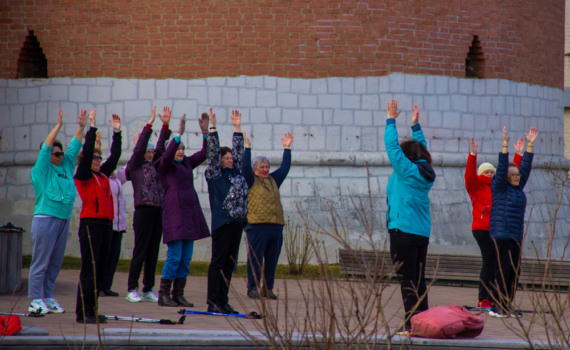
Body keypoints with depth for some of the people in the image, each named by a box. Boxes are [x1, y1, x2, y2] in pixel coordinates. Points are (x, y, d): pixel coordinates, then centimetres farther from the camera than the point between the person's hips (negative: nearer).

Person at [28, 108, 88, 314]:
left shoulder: (66, 167, 16)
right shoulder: (41, 170, -1)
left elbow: (74, 148, 19)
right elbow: (46, 147, -10)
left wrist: (81, 127, 12)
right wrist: (58, 126, -15)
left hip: (64, 219, 7)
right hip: (46, 218, -7)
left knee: (55, 262, 8)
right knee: (41, 261, -6)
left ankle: (48, 298, 13)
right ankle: (35, 300, -5)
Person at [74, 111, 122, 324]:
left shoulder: (103, 175, 17)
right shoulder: (82, 176, -2)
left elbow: (115, 156, 22)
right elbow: (86, 153, -12)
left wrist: (117, 132, 18)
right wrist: (92, 128, -13)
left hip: (106, 224, 8)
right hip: (91, 224, -8)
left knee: (101, 270, 8)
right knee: (90, 269, -9)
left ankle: (91, 310, 13)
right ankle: (82, 313, -7)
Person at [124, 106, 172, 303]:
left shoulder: (154, 166, 16)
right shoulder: (135, 166, 1)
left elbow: (160, 148, 13)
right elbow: (139, 148, -9)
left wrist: (165, 126, 5)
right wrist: (149, 125, -11)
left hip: (158, 211, 6)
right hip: (143, 211, -6)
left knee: (153, 252, 7)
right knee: (140, 252, -5)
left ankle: (148, 289, 12)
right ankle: (132, 289, 0)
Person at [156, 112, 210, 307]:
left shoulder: (187, 163, 16)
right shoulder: (165, 166, -3)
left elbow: (204, 153, 14)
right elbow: (167, 155, -23)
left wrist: (205, 132, 2)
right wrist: (179, 133, -29)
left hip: (190, 212, 7)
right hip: (174, 212, -7)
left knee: (186, 258, 6)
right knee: (174, 256, -10)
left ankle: (178, 294, 10)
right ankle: (163, 295, -4)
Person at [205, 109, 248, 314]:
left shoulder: (236, 173, 16)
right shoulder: (214, 174, 0)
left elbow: (238, 151, 21)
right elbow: (213, 152, -7)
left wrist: (237, 128, 19)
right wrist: (212, 128, -11)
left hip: (237, 222, 7)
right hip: (222, 222, -7)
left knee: (229, 264, 8)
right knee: (218, 263, -5)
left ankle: (223, 301, 11)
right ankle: (212, 303, -4)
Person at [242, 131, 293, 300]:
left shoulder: (273, 180, 20)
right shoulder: (251, 180, 5)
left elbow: (285, 167, 23)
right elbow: (245, 167, -9)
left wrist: (287, 148, 20)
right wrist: (247, 147, -11)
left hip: (276, 226, 6)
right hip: (257, 226, -6)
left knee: (272, 260, 6)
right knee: (255, 259, -3)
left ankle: (268, 288, 13)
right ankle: (253, 288, 3)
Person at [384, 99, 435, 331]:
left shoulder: (406, 170, -9)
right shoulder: (426, 173, 10)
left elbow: (392, 145, -7)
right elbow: (421, 149, 26)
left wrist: (391, 120, 2)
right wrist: (415, 125, 30)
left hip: (403, 231, -8)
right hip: (423, 232, 8)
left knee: (407, 280, -9)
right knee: (419, 280, 11)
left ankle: (412, 323, -14)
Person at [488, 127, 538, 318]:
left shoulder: (518, 188, 16)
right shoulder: (500, 187, -3)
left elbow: (526, 166, 18)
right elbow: (502, 167, -14)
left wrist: (530, 144, 16)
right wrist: (505, 144, -21)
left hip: (516, 235, 8)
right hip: (502, 234, -8)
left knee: (514, 271, 6)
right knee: (503, 269, -10)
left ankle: (507, 305, 11)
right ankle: (497, 306, -8)